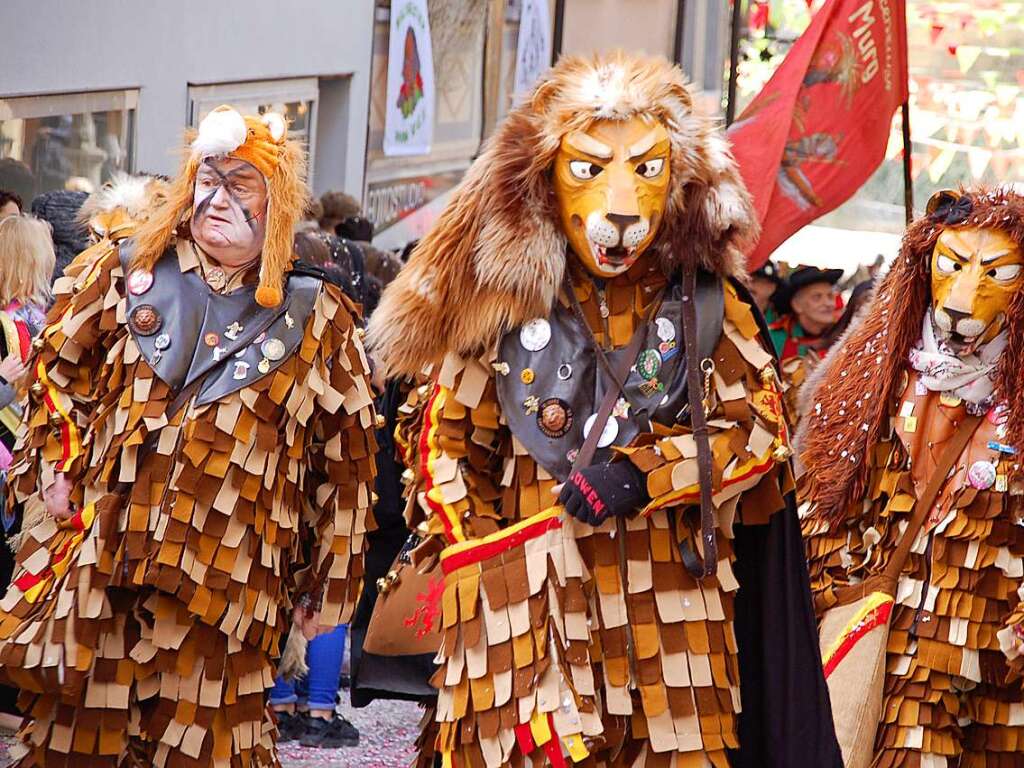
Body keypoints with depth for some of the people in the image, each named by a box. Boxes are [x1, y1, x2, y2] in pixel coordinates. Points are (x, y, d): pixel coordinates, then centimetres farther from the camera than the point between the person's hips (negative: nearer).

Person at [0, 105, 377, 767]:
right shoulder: (133, 273, 9)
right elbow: (59, 365, 21)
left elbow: (345, 464, 5)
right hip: (98, 568, 2)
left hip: (226, 589, -2)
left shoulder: (316, 318, 3)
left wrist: (329, 587, 6)